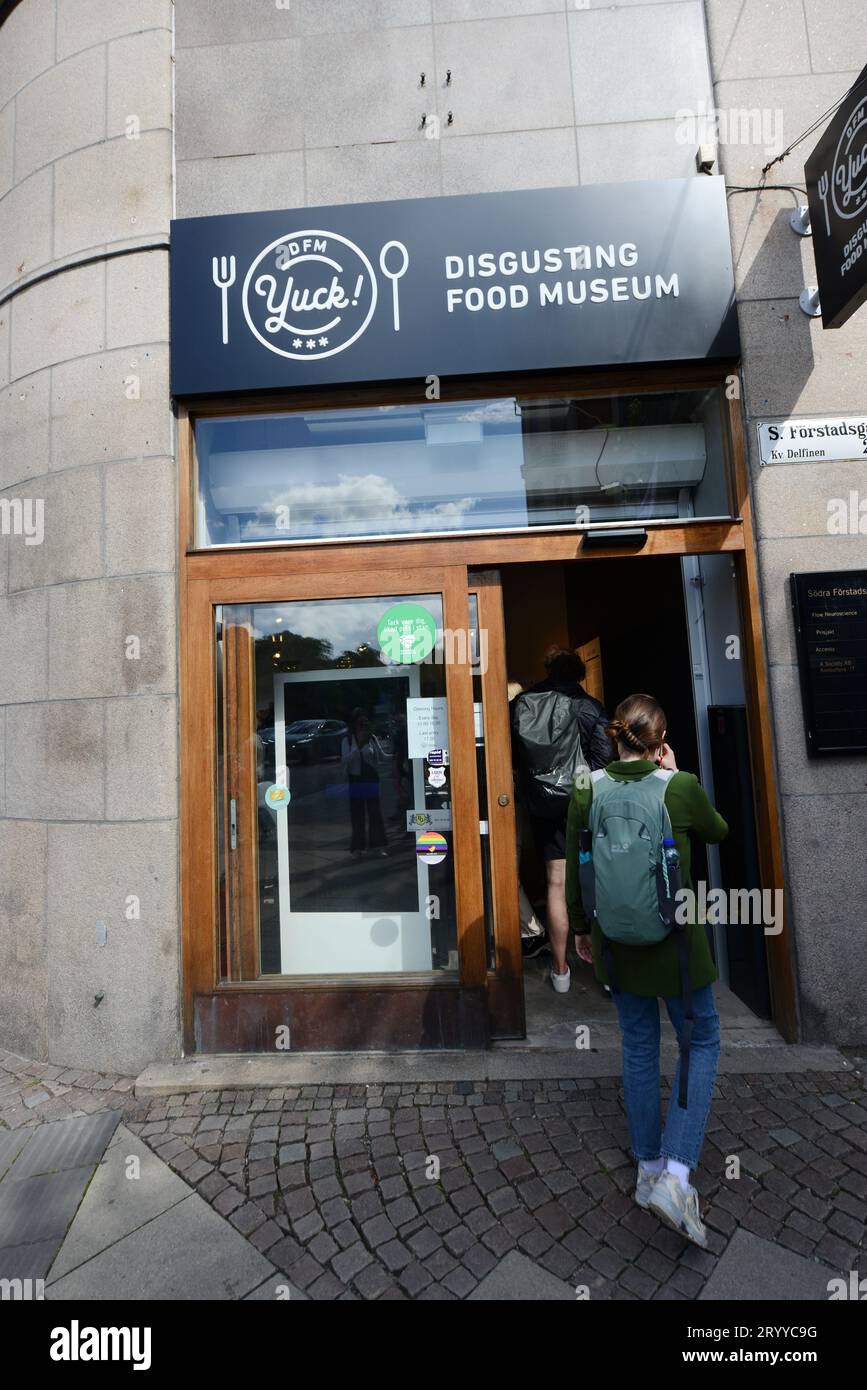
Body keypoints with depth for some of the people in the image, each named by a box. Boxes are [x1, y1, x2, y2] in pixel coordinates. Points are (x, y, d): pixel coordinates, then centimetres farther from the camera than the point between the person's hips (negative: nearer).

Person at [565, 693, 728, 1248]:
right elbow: (719, 832, 7)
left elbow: (574, 871, -2)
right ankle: (675, 1174, 13)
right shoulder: (682, 787, -16)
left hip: (616, 942, 3)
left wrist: (580, 929, 13)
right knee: (701, 1042, 21)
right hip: (674, 941, -2)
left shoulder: (587, 792, -10)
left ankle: (648, 1169, 38)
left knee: (639, 1048, 22)